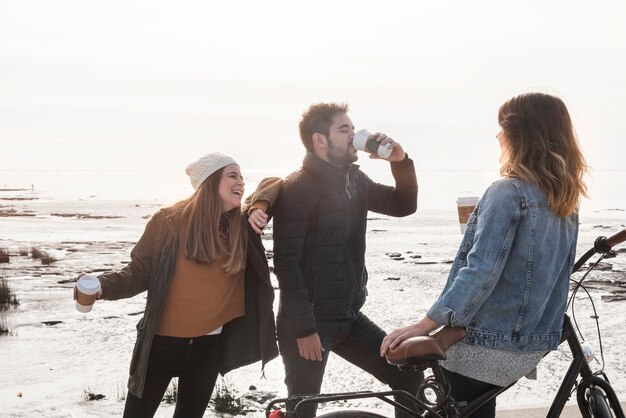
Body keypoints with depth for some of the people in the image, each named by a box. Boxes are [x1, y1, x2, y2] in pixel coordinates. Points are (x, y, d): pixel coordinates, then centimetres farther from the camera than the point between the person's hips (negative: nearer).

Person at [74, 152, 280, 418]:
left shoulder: (241, 226, -3)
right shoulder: (169, 222, -13)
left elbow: (272, 184, 10)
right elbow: (140, 272, -8)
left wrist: (259, 206, -11)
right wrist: (102, 286, -26)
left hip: (210, 345, 3)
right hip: (162, 342, -3)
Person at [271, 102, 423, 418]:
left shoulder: (354, 180, 8)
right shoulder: (296, 189, -14)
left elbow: (403, 205, 12)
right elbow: (286, 263, -19)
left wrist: (400, 161, -6)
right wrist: (304, 328, -22)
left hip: (349, 318, 7)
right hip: (309, 323, -7)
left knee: (409, 376, 5)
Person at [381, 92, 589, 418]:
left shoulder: (508, 192, -19)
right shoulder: (567, 200, 5)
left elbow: (480, 272, -26)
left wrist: (425, 324, -25)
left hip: (486, 345, -8)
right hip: (534, 343, 8)